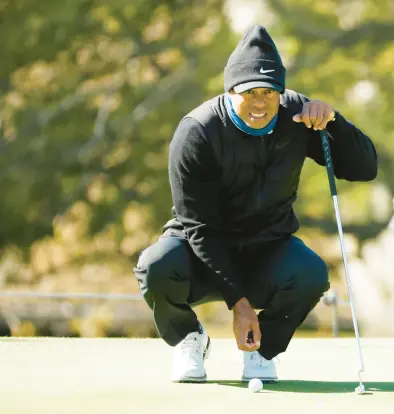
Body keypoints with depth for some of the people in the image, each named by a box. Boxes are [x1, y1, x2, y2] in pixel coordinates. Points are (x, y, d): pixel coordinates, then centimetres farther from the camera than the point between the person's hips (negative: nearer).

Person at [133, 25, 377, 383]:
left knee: (311, 274, -31)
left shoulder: (297, 115, -11)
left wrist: (333, 121, -30)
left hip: (267, 251, 2)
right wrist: (237, 301, -28)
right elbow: (201, 228, -21)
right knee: (158, 267, -35)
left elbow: (365, 169, -11)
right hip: (205, 252, -2)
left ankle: (263, 349, 1)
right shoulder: (196, 134, -21)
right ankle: (188, 339, 1)